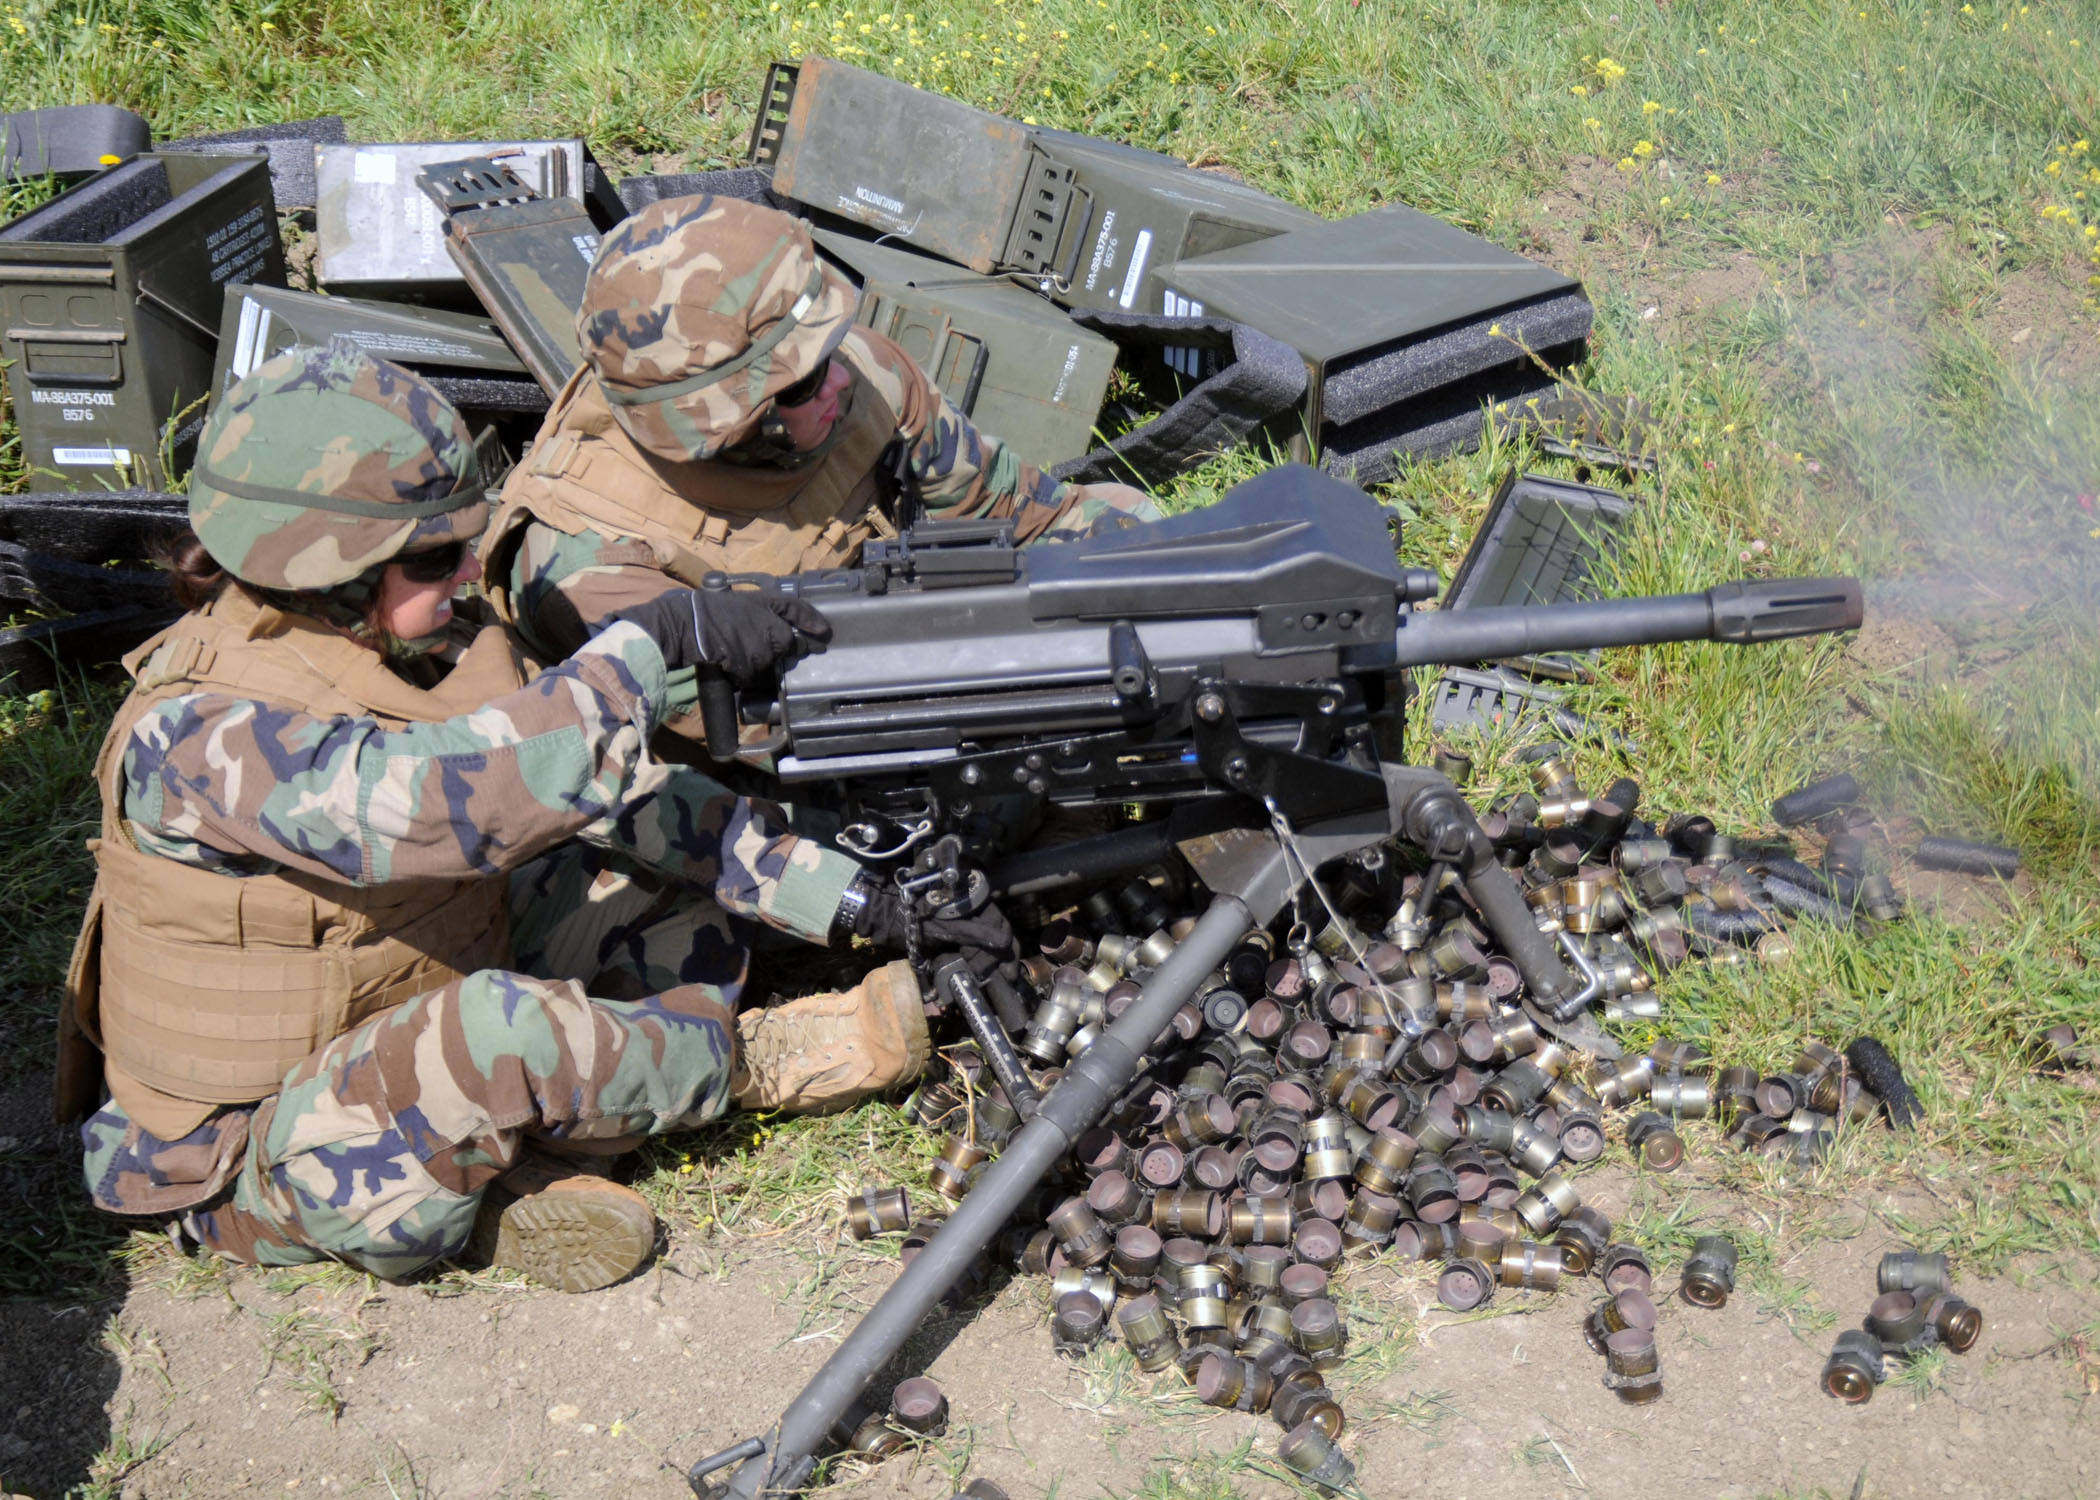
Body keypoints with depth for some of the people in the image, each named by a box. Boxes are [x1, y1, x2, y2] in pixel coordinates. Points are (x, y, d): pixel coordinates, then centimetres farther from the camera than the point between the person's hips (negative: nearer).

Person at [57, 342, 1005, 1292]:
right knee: (498, 1025, -38)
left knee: (684, 863, 2)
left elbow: (629, 793, -3)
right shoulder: (197, 740, -26)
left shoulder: (420, 651, -3)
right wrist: (662, 638, -37)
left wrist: (865, 905, -10)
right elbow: (454, 801, -42)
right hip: (260, 1165, -8)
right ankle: (750, 1059, -7)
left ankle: (528, 1175, -13)